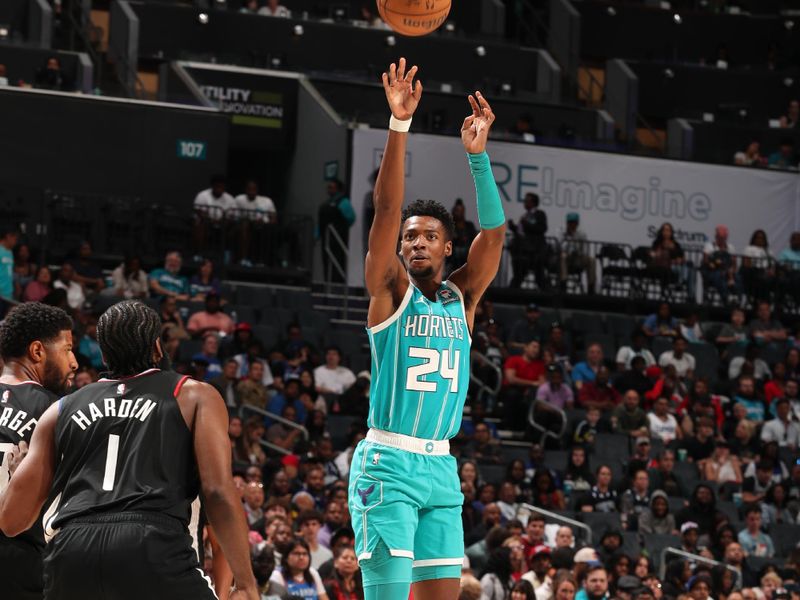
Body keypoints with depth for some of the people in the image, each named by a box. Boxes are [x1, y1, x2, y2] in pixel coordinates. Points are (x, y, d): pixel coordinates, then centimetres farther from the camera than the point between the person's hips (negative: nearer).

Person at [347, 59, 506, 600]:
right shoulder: (391, 289, 1)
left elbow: (495, 231, 0)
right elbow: (387, 209, -10)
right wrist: (399, 125, -20)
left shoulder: (463, 297, 12)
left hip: (441, 467, 5)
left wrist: (478, 153, -12)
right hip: (388, 461, -5)